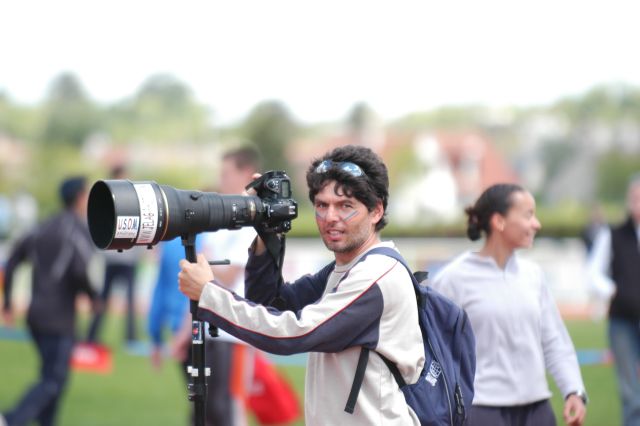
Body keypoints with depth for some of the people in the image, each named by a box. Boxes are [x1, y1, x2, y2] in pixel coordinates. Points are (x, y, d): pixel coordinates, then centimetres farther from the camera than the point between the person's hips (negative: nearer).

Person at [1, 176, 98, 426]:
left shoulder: (44, 228, 13)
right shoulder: (80, 230, -9)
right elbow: (80, 270, -23)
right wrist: (93, 297, -5)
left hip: (35, 315, 8)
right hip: (59, 317, -8)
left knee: (53, 376, 18)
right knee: (53, 381, -7)